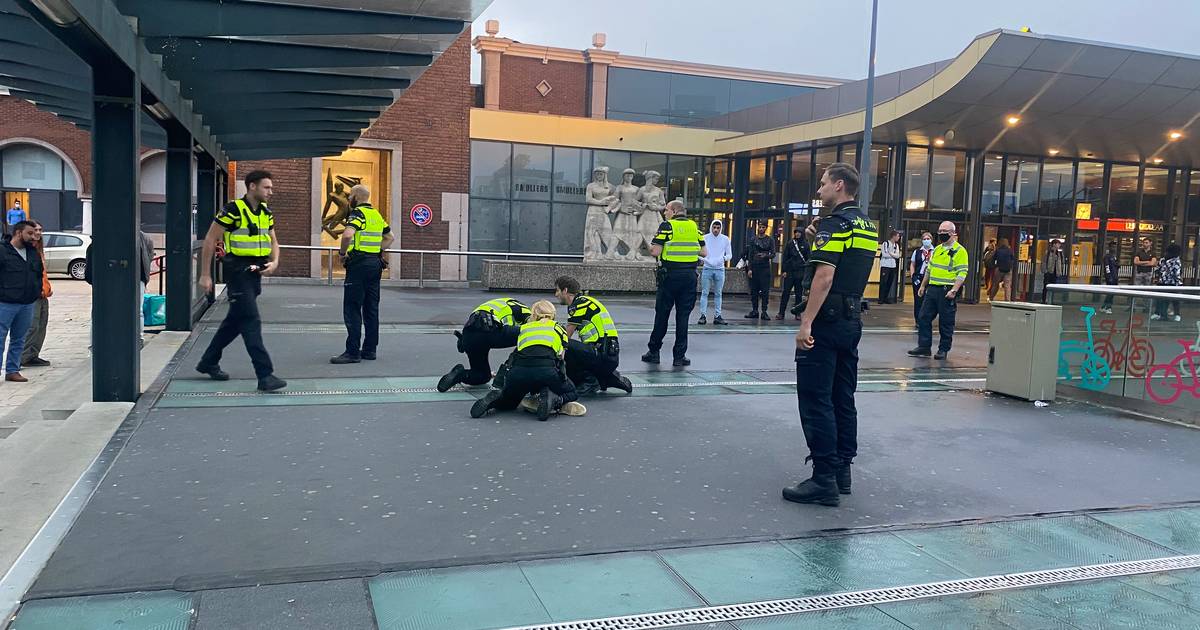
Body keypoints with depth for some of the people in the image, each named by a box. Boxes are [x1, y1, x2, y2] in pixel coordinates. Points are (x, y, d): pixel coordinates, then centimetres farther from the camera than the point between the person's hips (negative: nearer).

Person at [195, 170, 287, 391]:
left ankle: (208, 362, 34)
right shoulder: (233, 210, -13)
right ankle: (265, 375, -12)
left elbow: (273, 241, 19)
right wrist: (205, 275, -10)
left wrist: (274, 262, -1)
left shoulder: (266, 212, 9)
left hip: (255, 273, 8)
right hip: (237, 271, -8)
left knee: (235, 320, 17)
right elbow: (210, 241, -9)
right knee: (251, 321, -11)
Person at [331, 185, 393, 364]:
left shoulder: (357, 213, -10)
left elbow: (347, 235, -26)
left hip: (359, 264, -8)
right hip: (375, 264, 8)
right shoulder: (377, 215, 15)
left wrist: (342, 252, -11)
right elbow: (390, 237, 23)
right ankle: (370, 349, 15)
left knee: (352, 309, -4)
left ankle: (353, 351, -5)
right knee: (371, 308, 10)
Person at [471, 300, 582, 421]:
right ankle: (554, 399, -7)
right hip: (546, 371, -3)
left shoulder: (523, 328, 30)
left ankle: (496, 398, -3)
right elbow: (560, 358, 23)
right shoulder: (558, 328, 25)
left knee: (508, 402, 32)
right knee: (570, 392, 28)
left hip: (518, 372, 3)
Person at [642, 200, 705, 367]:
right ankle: (679, 356, 6)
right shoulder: (694, 226, 9)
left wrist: (650, 246, 10)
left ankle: (654, 351, 15)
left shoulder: (667, 226, -4)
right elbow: (704, 252, 8)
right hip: (690, 276, 3)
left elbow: (655, 252, -11)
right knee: (683, 316, 5)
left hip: (670, 275, -3)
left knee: (662, 314, 7)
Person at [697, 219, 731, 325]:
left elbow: (729, 254, 7)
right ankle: (702, 315, -2)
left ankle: (717, 316, 11)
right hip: (707, 268, -1)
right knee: (704, 293, -3)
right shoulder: (705, 238, 0)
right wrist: (705, 259, -16)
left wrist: (724, 258, -14)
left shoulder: (725, 239, 4)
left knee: (718, 294, 7)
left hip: (720, 269, 2)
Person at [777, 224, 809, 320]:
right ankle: (781, 312, 1)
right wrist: (784, 270, -2)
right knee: (786, 292, -1)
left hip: (800, 273, 0)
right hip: (789, 272, 0)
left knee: (799, 293, 5)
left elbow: (808, 258, 4)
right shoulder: (790, 243, 6)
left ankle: (798, 313, 10)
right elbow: (785, 257, 5)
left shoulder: (805, 244, 4)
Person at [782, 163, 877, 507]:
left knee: (816, 400, -6)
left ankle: (824, 480, -6)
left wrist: (806, 323, -23)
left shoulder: (834, 223, -13)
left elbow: (824, 277, -22)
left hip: (827, 320, -9)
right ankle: (842, 471, 19)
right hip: (853, 319, 9)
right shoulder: (868, 226, 15)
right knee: (843, 398, 13)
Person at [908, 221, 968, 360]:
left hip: (947, 291, -7)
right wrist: (923, 286, 21)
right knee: (924, 318, 4)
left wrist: (954, 290, -23)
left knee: (946, 322, 1)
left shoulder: (959, 251, -7)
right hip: (932, 289, 7)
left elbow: (962, 274, -14)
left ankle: (943, 349, 10)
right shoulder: (937, 249, 17)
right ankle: (924, 347, 10)